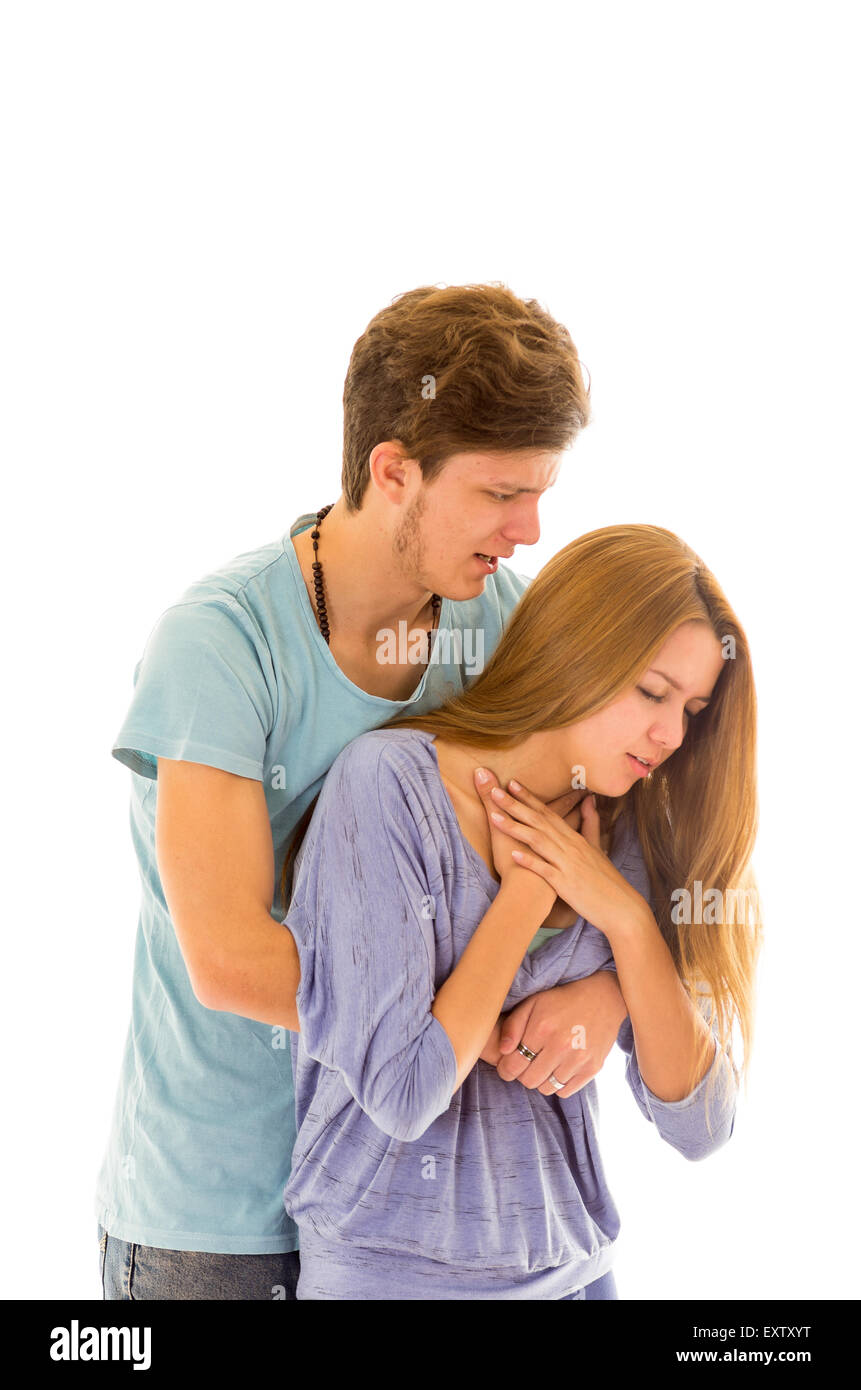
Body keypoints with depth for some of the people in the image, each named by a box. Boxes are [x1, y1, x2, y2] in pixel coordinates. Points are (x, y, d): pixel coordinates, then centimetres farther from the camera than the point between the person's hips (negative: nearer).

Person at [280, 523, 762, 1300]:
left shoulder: (630, 835, 0)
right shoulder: (390, 781, -16)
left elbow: (701, 1128, -4)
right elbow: (402, 1095, -21)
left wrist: (628, 919, -14)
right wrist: (527, 892, -15)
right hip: (391, 1270, -5)